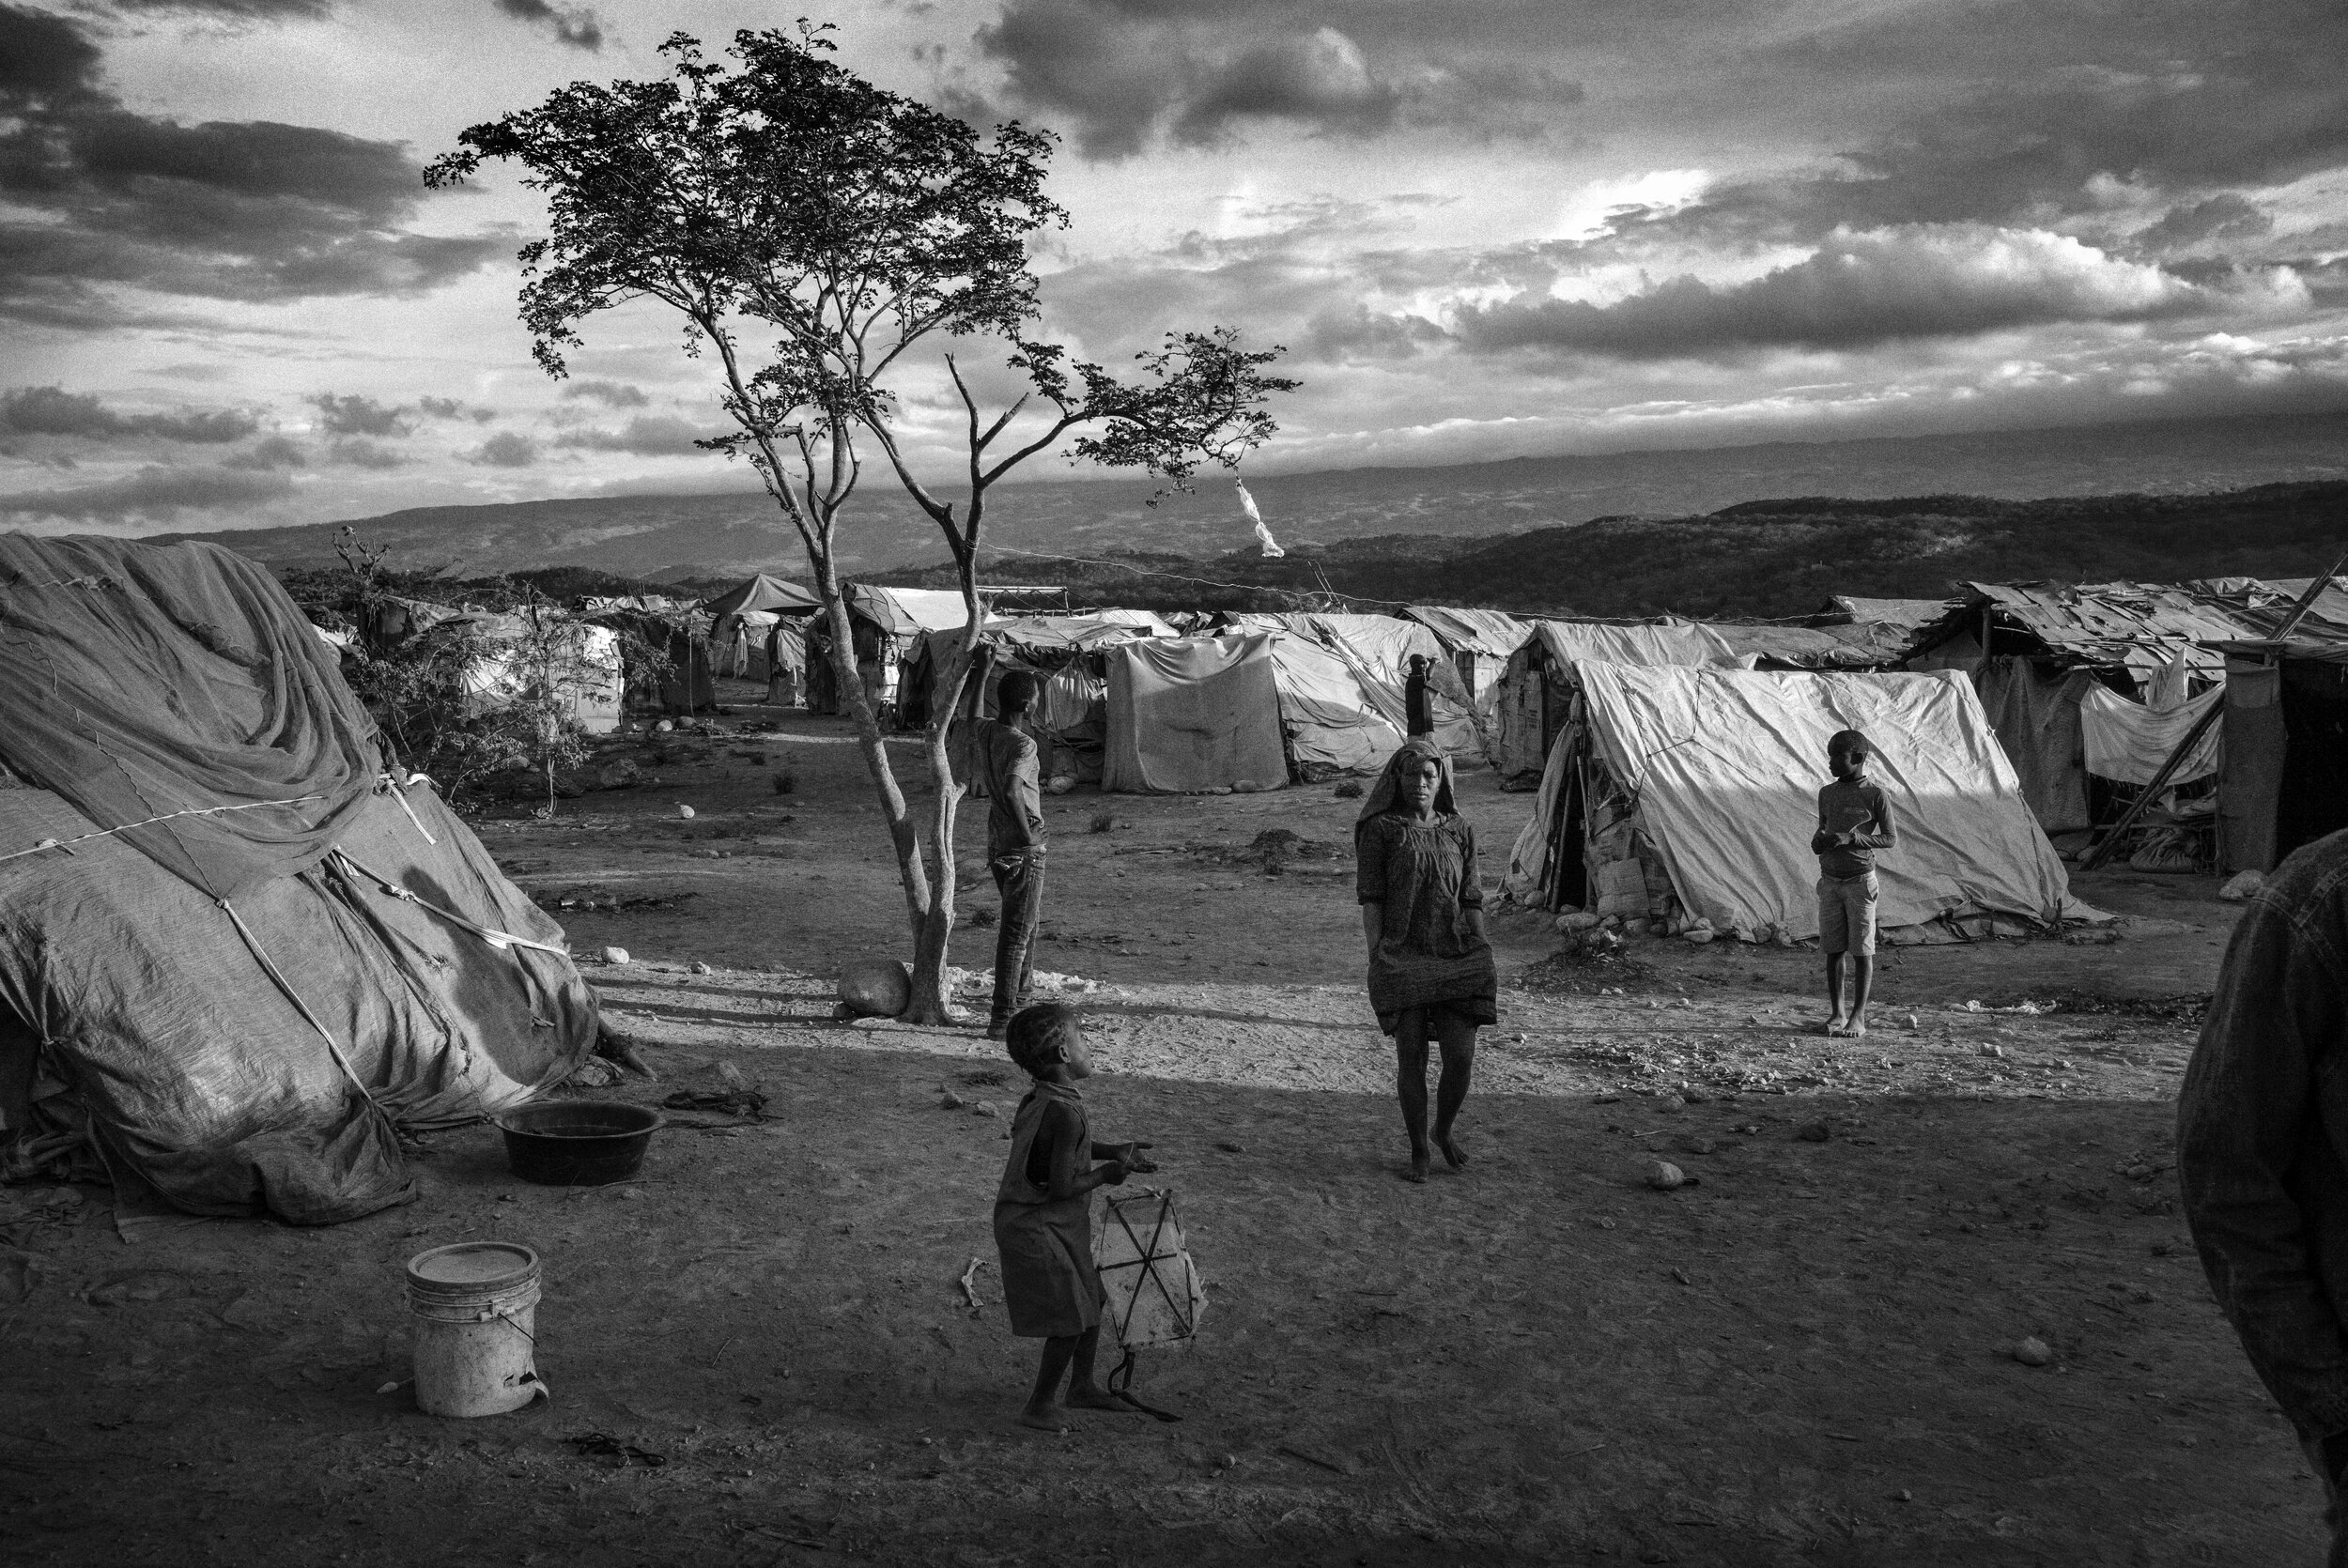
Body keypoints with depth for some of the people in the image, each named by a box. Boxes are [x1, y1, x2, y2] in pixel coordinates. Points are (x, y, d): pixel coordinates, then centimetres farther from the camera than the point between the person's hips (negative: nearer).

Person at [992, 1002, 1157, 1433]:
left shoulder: (1041, 1100, 1)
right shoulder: (1066, 1113, -28)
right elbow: (1061, 1187, -27)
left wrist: (1111, 1152, 14)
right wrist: (1107, 1175, -11)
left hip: (1061, 1225, 10)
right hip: (1036, 1228, -10)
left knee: (1091, 1302, 20)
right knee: (1071, 1319, 0)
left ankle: (1082, 1386, 37)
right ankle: (1040, 1406, 16)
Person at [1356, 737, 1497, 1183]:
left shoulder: (1459, 831, 9)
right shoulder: (1380, 830, 0)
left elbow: (1471, 900, 12)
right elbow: (1370, 898, -3)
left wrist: (1483, 959, 8)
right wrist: (1377, 958, -9)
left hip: (1457, 958, 3)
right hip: (1403, 959, -2)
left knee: (1462, 1057, -2)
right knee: (1411, 1058, 1)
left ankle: (1445, 1130, 26)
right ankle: (1417, 1150, 18)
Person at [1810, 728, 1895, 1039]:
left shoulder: (1874, 794, -6)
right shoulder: (1827, 794, 9)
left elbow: (1890, 838, -4)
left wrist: (1850, 838, -16)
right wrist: (1818, 839, -1)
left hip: (1860, 880, -5)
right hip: (1829, 881, 5)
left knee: (1861, 950, 0)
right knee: (1833, 949, 5)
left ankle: (1858, 1016, 4)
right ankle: (1836, 1013, 13)